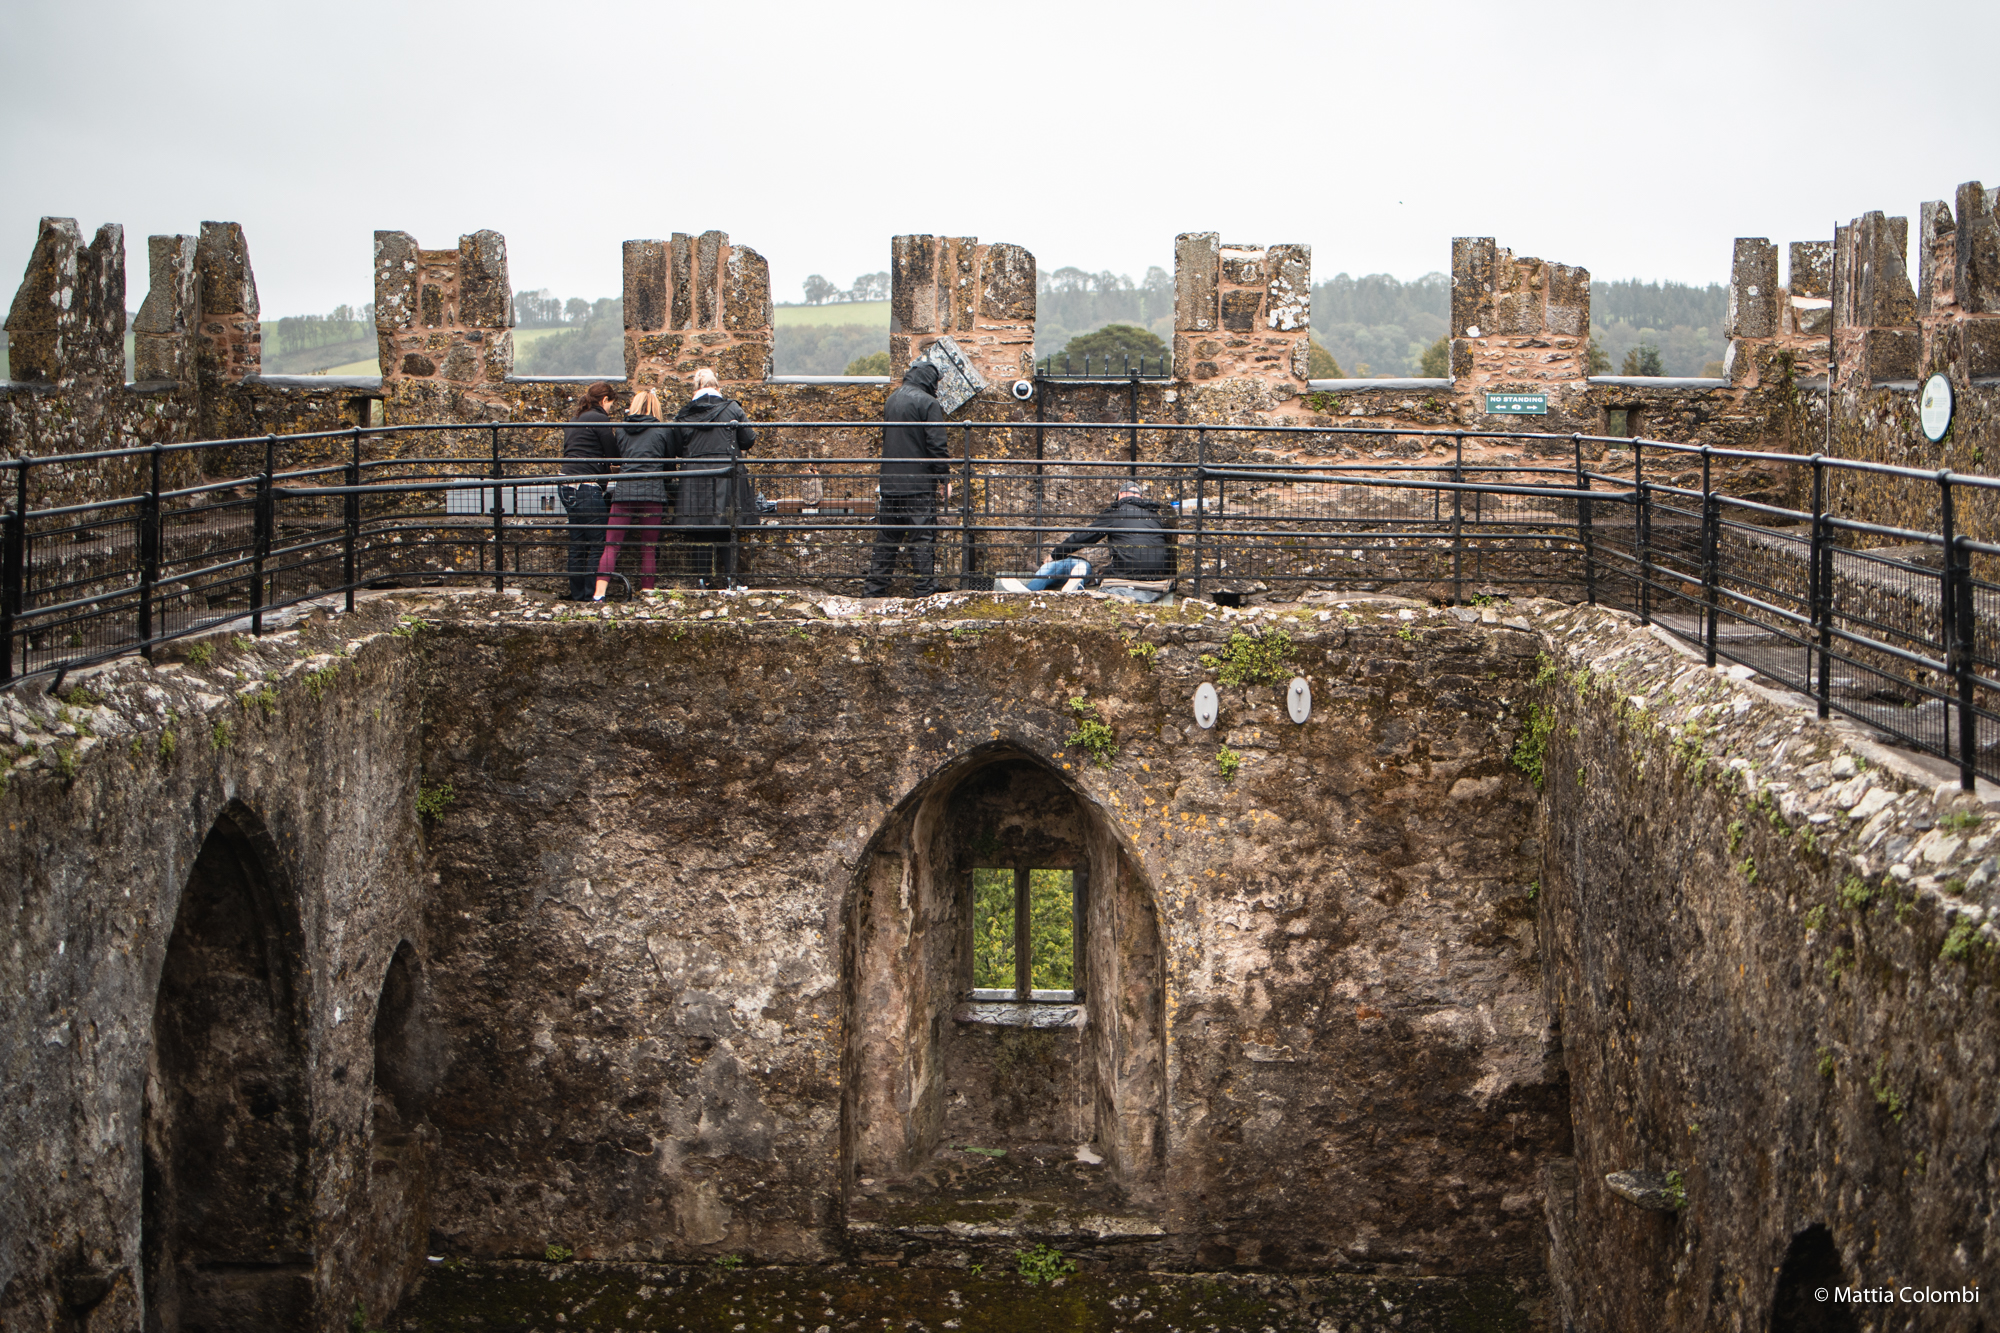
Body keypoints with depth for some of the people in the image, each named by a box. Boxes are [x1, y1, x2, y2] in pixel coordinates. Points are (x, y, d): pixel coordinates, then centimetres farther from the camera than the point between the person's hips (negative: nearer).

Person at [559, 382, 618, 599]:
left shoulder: (574, 420, 18)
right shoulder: (600, 420, -7)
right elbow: (613, 456, -5)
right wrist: (617, 433, 13)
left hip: (566, 485, 9)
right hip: (586, 486, -9)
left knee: (577, 544, 13)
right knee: (596, 543, -3)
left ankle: (577, 594, 16)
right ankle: (592, 595, -4)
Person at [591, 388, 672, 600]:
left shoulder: (622, 429, 11)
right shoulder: (661, 430, 4)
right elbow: (669, 462, 11)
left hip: (624, 489, 1)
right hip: (651, 491, -1)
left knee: (611, 545, 0)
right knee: (648, 548, 6)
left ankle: (599, 592, -14)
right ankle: (646, 592, 3)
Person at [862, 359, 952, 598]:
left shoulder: (891, 401, 13)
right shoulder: (928, 403, -9)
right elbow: (936, 444, -13)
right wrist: (944, 478, -6)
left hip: (889, 483, 6)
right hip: (919, 484, -6)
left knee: (886, 538, 10)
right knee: (923, 538, -3)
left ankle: (874, 589, 11)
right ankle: (925, 590, -5)